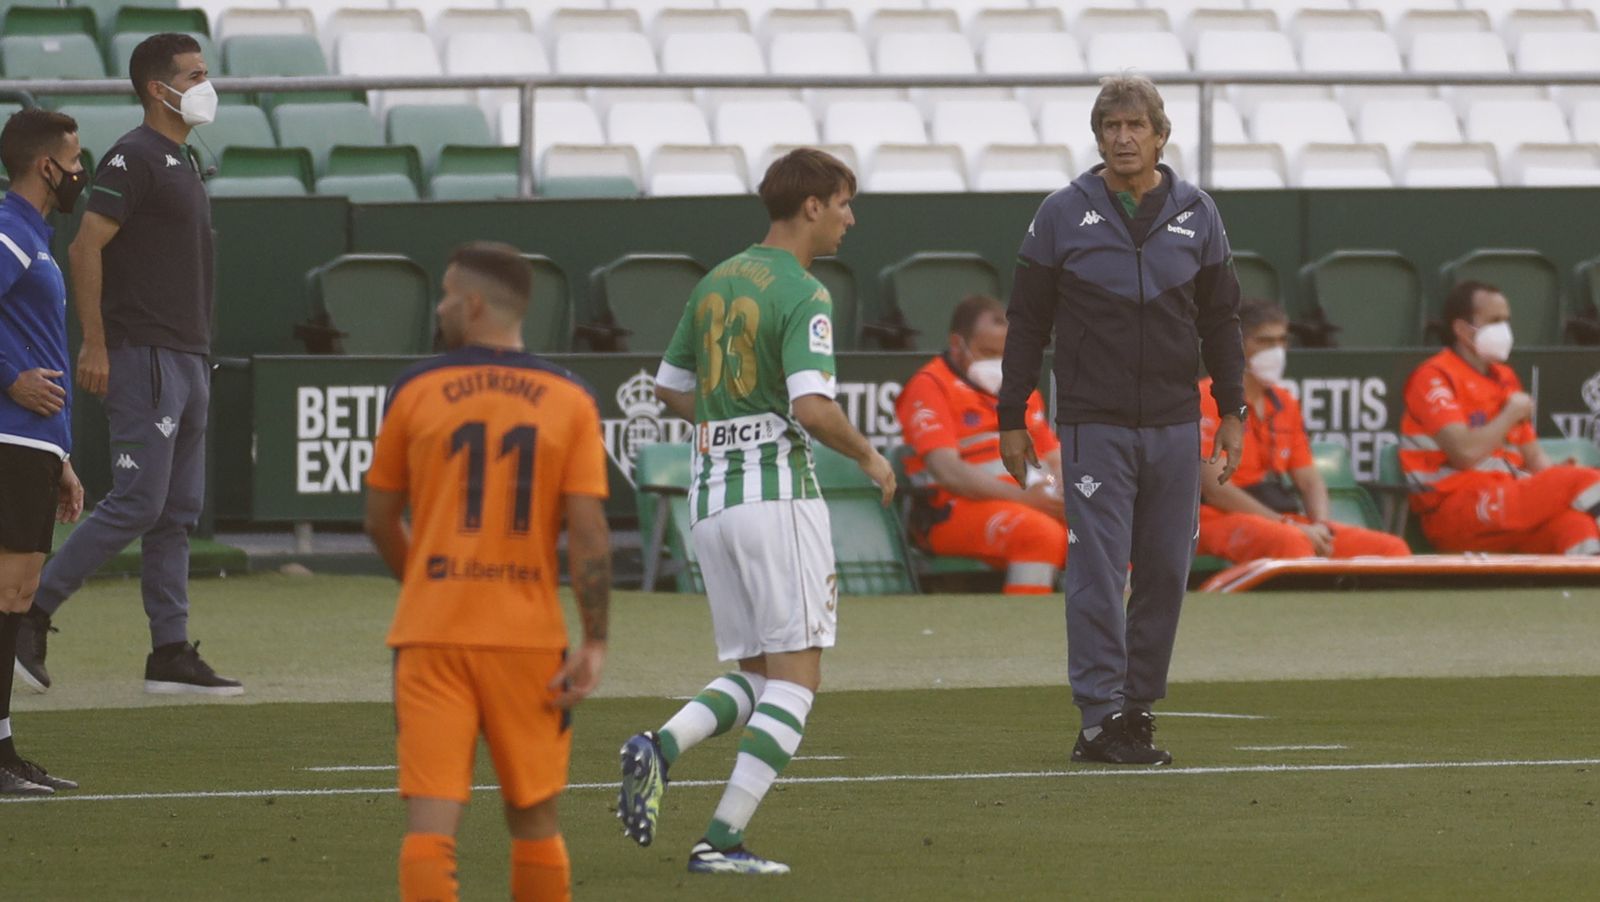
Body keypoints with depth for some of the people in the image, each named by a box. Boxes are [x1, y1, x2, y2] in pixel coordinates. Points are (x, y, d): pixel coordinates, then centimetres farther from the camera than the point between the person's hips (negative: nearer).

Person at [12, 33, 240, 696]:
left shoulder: (180, 164, 19)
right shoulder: (133, 158, -10)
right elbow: (87, 247, -17)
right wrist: (95, 344, -21)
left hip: (186, 360, 10)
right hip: (144, 359, -10)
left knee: (178, 512, 7)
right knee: (137, 504, -13)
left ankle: (171, 654, 8)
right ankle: (32, 614, -7)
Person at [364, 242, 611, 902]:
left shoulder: (416, 391, 0)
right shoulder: (570, 400, 1)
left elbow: (380, 521, 9)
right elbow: (588, 530, -6)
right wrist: (594, 642, -4)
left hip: (430, 633, -1)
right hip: (529, 638, 1)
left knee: (429, 820, -4)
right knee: (535, 818, 15)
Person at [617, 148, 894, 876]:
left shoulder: (716, 282, 13)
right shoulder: (802, 295, -11)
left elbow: (670, 389, 23)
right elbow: (814, 406, -22)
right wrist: (869, 456, -5)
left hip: (711, 492, 7)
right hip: (778, 493, -7)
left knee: (752, 677, 14)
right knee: (796, 678, -1)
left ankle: (660, 747, -13)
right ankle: (722, 838, -10)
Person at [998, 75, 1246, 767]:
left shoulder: (1195, 215, 7)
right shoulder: (1063, 216, 1)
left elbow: (1221, 318, 14)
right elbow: (1027, 322, 4)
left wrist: (1231, 410, 8)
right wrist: (1012, 419, 2)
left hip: (1174, 425, 3)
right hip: (1093, 424, -3)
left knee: (1166, 572, 4)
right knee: (1098, 572, -8)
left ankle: (1138, 707, 13)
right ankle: (1099, 717, -6)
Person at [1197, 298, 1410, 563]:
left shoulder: (1283, 403, 20)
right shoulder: (1208, 399, -4)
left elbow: (1309, 480, 19)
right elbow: (1215, 489, -13)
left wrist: (1320, 526, -5)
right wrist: (1288, 526, -18)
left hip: (1289, 523, 8)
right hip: (1225, 521, -8)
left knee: (1392, 548, -9)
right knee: (1292, 544, -41)